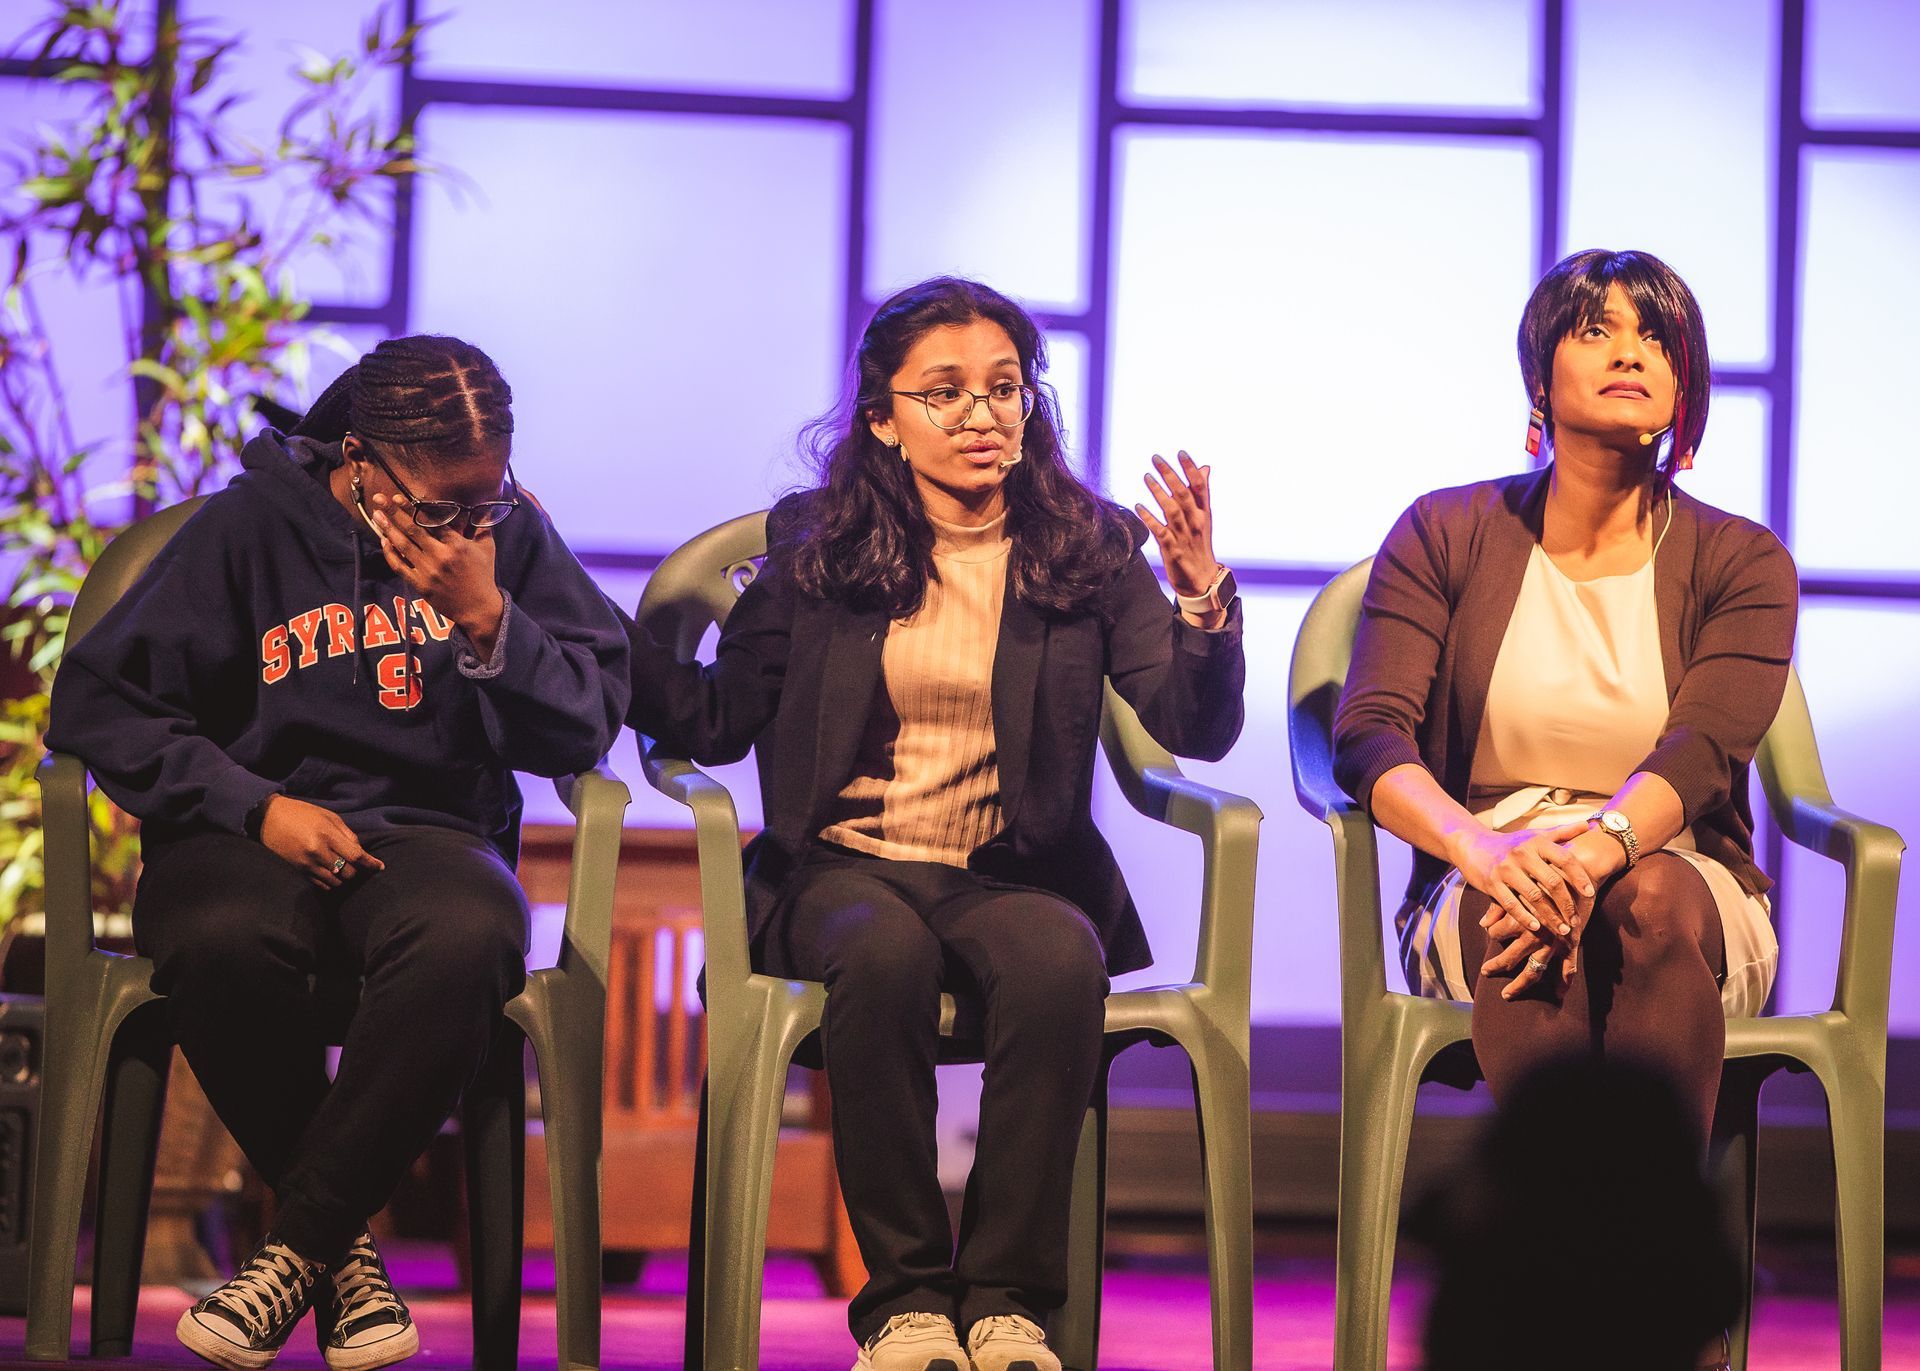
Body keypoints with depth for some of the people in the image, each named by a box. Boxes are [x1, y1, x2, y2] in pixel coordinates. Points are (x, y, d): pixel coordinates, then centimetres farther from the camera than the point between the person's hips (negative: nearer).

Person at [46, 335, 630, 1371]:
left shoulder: (511, 537, 7)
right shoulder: (251, 526, 0)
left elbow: (584, 734, 5)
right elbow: (99, 701, -1)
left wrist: (488, 618, -12)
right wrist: (256, 807, -12)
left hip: (429, 831, 1)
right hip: (249, 833, -1)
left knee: (467, 938, -38)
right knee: (222, 939, -39)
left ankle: (302, 1243, -21)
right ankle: (346, 1243, -15)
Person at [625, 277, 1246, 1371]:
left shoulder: (1092, 549, 7)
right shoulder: (815, 543, 9)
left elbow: (1197, 729, -3)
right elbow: (715, 721, 7)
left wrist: (1203, 597, -21)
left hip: (1017, 871, 0)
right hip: (849, 865, 0)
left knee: (1061, 958, -35)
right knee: (885, 953, -36)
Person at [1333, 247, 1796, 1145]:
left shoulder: (1743, 563, 6)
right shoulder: (1446, 534, 7)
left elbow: (1698, 755, -11)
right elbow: (1368, 736, -6)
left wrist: (1593, 852, -34)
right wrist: (1480, 848, -28)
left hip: (1685, 879, 0)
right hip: (1480, 891, 0)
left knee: (1652, 896, -36)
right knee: (1522, 911, -36)